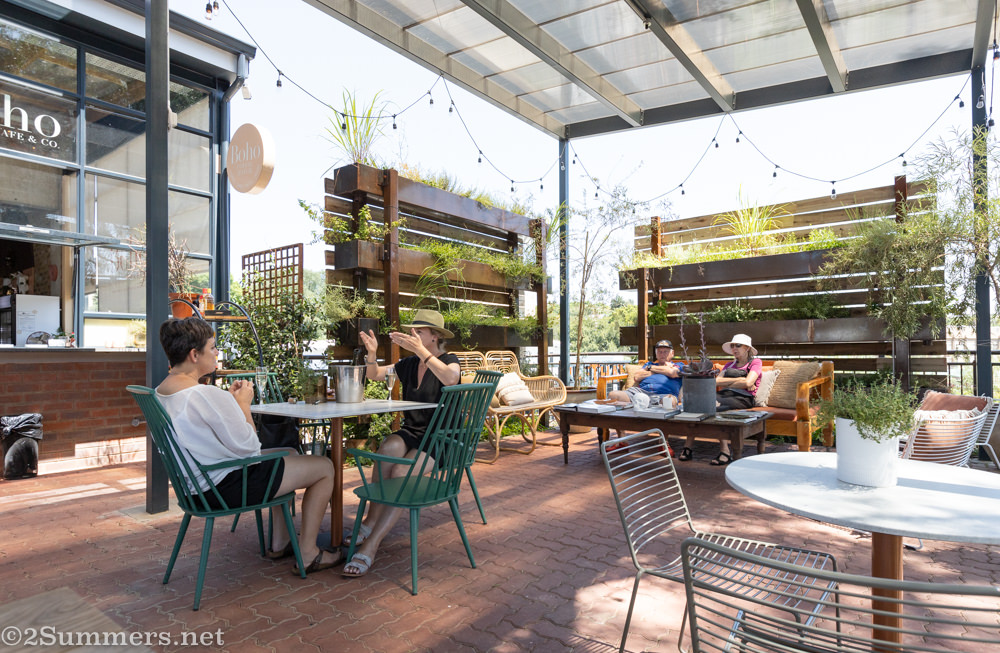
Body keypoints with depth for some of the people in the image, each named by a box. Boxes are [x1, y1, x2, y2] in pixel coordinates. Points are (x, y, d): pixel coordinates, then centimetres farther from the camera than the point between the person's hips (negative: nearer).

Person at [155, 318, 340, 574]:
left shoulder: (160, 393, 3)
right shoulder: (208, 395, -28)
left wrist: (230, 400, 5)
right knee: (325, 467, 1)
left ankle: (279, 543, 34)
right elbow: (248, 447, -22)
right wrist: (243, 404, -10)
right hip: (230, 487, -10)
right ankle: (308, 553, 10)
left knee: (289, 454, 30)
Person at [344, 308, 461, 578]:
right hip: (410, 432, 5)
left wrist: (420, 350, -33)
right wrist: (372, 353, -5)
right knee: (390, 447, -30)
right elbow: (375, 374, 16)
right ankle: (371, 521, -23)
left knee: (400, 473, -29)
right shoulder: (409, 364, 13)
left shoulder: (449, 360, -4)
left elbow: (450, 378, -28)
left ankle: (369, 547, -28)